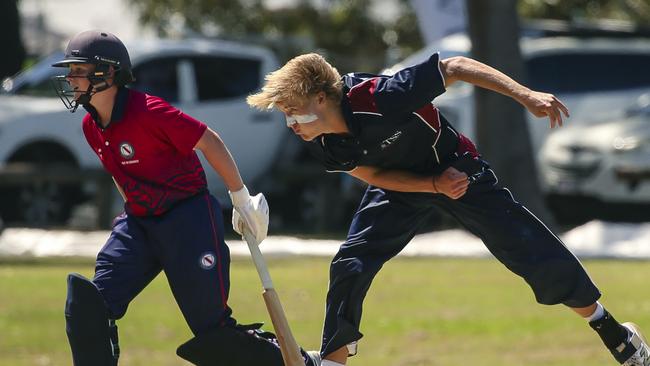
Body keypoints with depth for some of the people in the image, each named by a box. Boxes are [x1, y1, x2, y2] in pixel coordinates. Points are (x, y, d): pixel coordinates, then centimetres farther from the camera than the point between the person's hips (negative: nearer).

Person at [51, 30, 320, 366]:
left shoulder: (149, 112, -20)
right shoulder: (91, 126, 4)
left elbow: (209, 142, -15)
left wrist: (241, 199, -10)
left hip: (190, 218, -8)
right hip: (139, 223, 8)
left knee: (213, 332, -10)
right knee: (88, 305, -10)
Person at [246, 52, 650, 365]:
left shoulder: (382, 97, -38)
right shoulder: (325, 145, -20)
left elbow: (455, 67, -31)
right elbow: (374, 176, -7)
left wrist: (526, 96, -36)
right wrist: (434, 185, -24)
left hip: (458, 169, -4)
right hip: (401, 183, 4)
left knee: (538, 255, -2)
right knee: (349, 266, -13)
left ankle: (614, 333, 16)